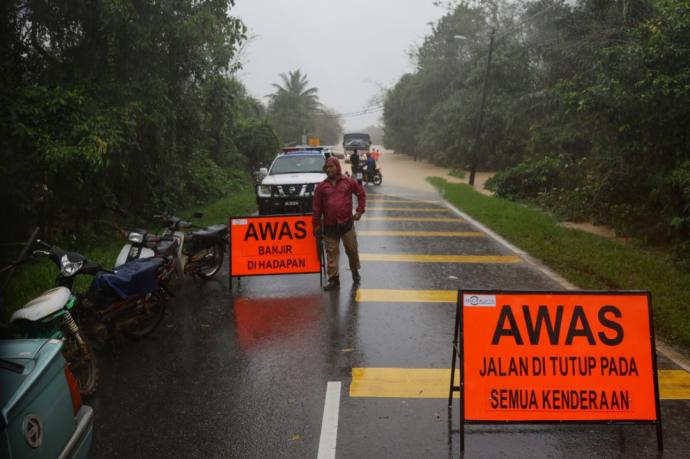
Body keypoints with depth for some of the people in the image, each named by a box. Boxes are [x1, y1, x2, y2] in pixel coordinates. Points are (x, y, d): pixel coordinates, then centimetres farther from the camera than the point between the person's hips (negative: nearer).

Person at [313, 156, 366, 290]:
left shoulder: (349, 182, 1)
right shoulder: (321, 186, 3)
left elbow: (361, 194, 11)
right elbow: (316, 206, 5)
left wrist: (360, 210, 2)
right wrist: (316, 224, 3)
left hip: (347, 223, 0)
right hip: (330, 226, 1)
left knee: (352, 250, 8)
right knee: (331, 253, 2)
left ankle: (355, 272, 32)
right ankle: (333, 279, 11)